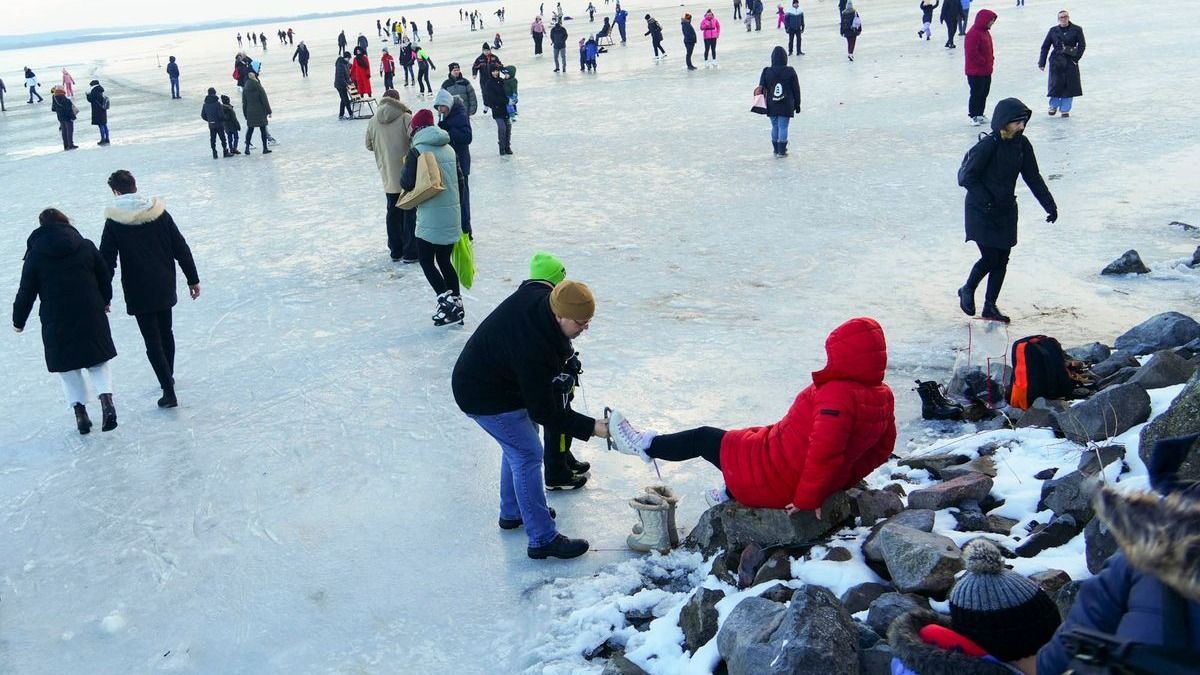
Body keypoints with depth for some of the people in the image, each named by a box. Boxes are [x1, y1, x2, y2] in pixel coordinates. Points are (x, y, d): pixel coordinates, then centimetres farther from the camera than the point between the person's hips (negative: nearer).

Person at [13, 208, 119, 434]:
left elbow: (26, 291, -3)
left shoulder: (35, 254, -5)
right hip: (91, 315, 1)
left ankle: (80, 411, 7)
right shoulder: (86, 246, 1)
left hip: (56, 322, -1)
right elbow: (105, 276, 8)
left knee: (69, 368, 13)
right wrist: (105, 301, 26)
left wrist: (18, 320, 9)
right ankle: (106, 400, -10)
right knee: (98, 362, 12)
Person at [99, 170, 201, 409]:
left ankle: (169, 392, -5)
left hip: (138, 293, -4)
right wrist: (193, 279, 10)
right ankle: (168, 377, 38)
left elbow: (107, 261, -10)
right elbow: (181, 248, 2)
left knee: (153, 341, 0)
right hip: (165, 287, 4)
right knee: (166, 332, 22)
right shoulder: (160, 212, -1)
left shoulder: (114, 222, -10)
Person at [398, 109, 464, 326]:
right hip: (452, 216, 6)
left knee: (426, 261, 6)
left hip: (430, 218, -6)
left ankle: (446, 301, -6)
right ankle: (456, 303, 16)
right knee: (444, 261, 16)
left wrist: (405, 167, 7)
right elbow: (459, 180, 13)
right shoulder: (449, 149, 9)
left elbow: (407, 183, -14)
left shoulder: (417, 151, -11)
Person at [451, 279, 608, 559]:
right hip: (485, 398, -10)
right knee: (528, 455, -7)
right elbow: (544, 411, -30)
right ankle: (542, 539, -1)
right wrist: (591, 428, -30)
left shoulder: (540, 293, -16)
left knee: (517, 446, 22)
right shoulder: (533, 349, -39)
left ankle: (512, 512, 40)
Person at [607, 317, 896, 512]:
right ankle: (730, 496, 52)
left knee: (703, 438, 11)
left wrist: (806, 498, -25)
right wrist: (844, 479, 15)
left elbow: (825, 449, -37)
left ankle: (645, 445, 32)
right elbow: (881, 448, 8)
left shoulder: (837, 394, -30)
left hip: (778, 481, -8)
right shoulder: (883, 397, -4)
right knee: (753, 437, 35)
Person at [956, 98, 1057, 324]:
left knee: (1002, 260, 7)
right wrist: (987, 200, -19)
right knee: (990, 258, -7)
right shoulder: (987, 146, -19)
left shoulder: (1022, 144, 0)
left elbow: (1033, 177, 9)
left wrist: (1050, 205, 7)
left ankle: (990, 307, 19)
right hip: (982, 212, -6)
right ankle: (967, 290, 22)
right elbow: (966, 177, -15)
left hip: (1006, 211, 6)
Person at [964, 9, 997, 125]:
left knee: (984, 93, 14)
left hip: (986, 70, 10)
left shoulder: (985, 32, 12)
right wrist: (984, 62, -17)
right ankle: (972, 116, 8)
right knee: (976, 93, -2)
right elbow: (972, 53, -25)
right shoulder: (973, 34, -20)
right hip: (975, 71, -10)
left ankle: (980, 114, 24)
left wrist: (991, 60, 8)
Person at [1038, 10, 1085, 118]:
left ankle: (1065, 109, 11)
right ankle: (1053, 106, 20)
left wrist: (1076, 58, -8)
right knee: (1055, 85, -2)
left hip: (1070, 62, 0)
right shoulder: (1053, 30, 5)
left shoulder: (1076, 30, 2)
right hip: (1056, 61, 0)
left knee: (1069, 86, 0)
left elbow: (1082, 45, 2)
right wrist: (1042, 62, 4)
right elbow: (1045, 46, 8)